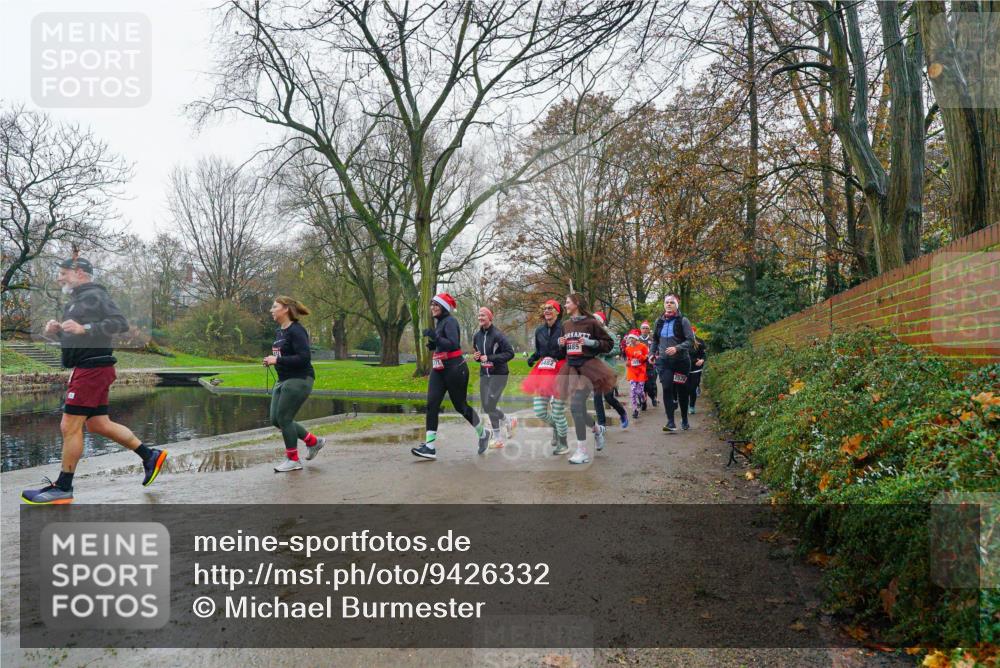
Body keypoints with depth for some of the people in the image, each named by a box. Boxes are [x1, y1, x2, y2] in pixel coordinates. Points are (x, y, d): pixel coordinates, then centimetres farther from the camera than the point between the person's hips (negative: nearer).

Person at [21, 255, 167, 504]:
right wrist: (58, 330, 7)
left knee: (70, 427, -7)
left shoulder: (95, 295, -9)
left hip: (93, 367, -10)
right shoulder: (77, 299, 21)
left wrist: (83, 328, -27)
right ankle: (150, 456, 19)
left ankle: (62, 488, 2)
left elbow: (120, 323, -21)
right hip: (86, 368, 10)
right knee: (98, 424, 13)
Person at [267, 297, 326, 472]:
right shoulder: (279, 332, 12)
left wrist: (277, 360, -22)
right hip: (283, 380, 10)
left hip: (299, 380, -10)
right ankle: (313, 441, 24)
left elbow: (304, 357, -24)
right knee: (275, 420, 9)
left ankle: (293, 460, 12)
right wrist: (271, 360, 3)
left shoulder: (296, 330, -16)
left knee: (284, 418, -5)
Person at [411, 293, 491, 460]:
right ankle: (429, 447, -8)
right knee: (432, 404, -6)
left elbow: (453, 344, -24)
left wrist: (435, 337, -31)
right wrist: (433, 345, 7)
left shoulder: (450, 321, -12)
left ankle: (483, 434, 28)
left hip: (455, 369, -8)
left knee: (460, 406, 4)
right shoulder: (439, 322, 15)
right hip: (438, 370, 8)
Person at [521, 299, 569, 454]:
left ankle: (563, 444, 23)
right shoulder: (539, 330, 9)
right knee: (539, 411, 2)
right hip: (543, 371, 5)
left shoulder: (564, 328, -8)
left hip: (560, 372, -5)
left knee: (558, 412, 0)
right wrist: (532, 358, 1)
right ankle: (555, 427, 36)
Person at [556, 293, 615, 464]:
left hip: (588, 367, -7)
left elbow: (608, 344, -3)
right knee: (580, 407, 9)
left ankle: (582, 451, -11)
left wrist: (590, 343, -17)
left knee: (576, 406, -17)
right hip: (571, 368, 7)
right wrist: (561, 344, 1)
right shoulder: (566, 325, 11)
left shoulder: (592, 323, -7)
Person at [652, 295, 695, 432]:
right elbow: (655, 339, 21)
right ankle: (671, 422, -12)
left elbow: (691, 340, -11)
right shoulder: (659, 321, 8)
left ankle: (684, 420, 25)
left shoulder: (683, 321, -5)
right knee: (667, 388, -12)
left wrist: (677, 348, -24)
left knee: (682, 390, 8)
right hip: (664, 360, 2)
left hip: (681, 360, -2)